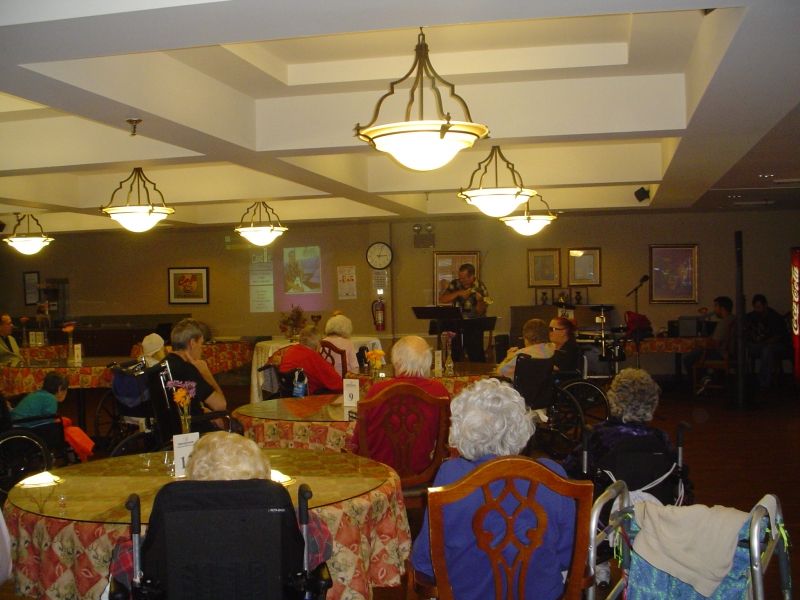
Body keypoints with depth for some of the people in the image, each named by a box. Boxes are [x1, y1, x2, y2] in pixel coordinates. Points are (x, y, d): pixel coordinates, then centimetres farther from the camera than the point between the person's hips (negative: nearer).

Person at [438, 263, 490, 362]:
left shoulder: (480, 288, -7)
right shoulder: (455, 284, 2)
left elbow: (480, 312, -11)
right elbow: (441, 300, -8)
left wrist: (480, 301, -30)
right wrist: (458, 293, -17)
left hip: (474, 326, -3)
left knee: (477, 358, -5)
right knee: (454, 358, 6)